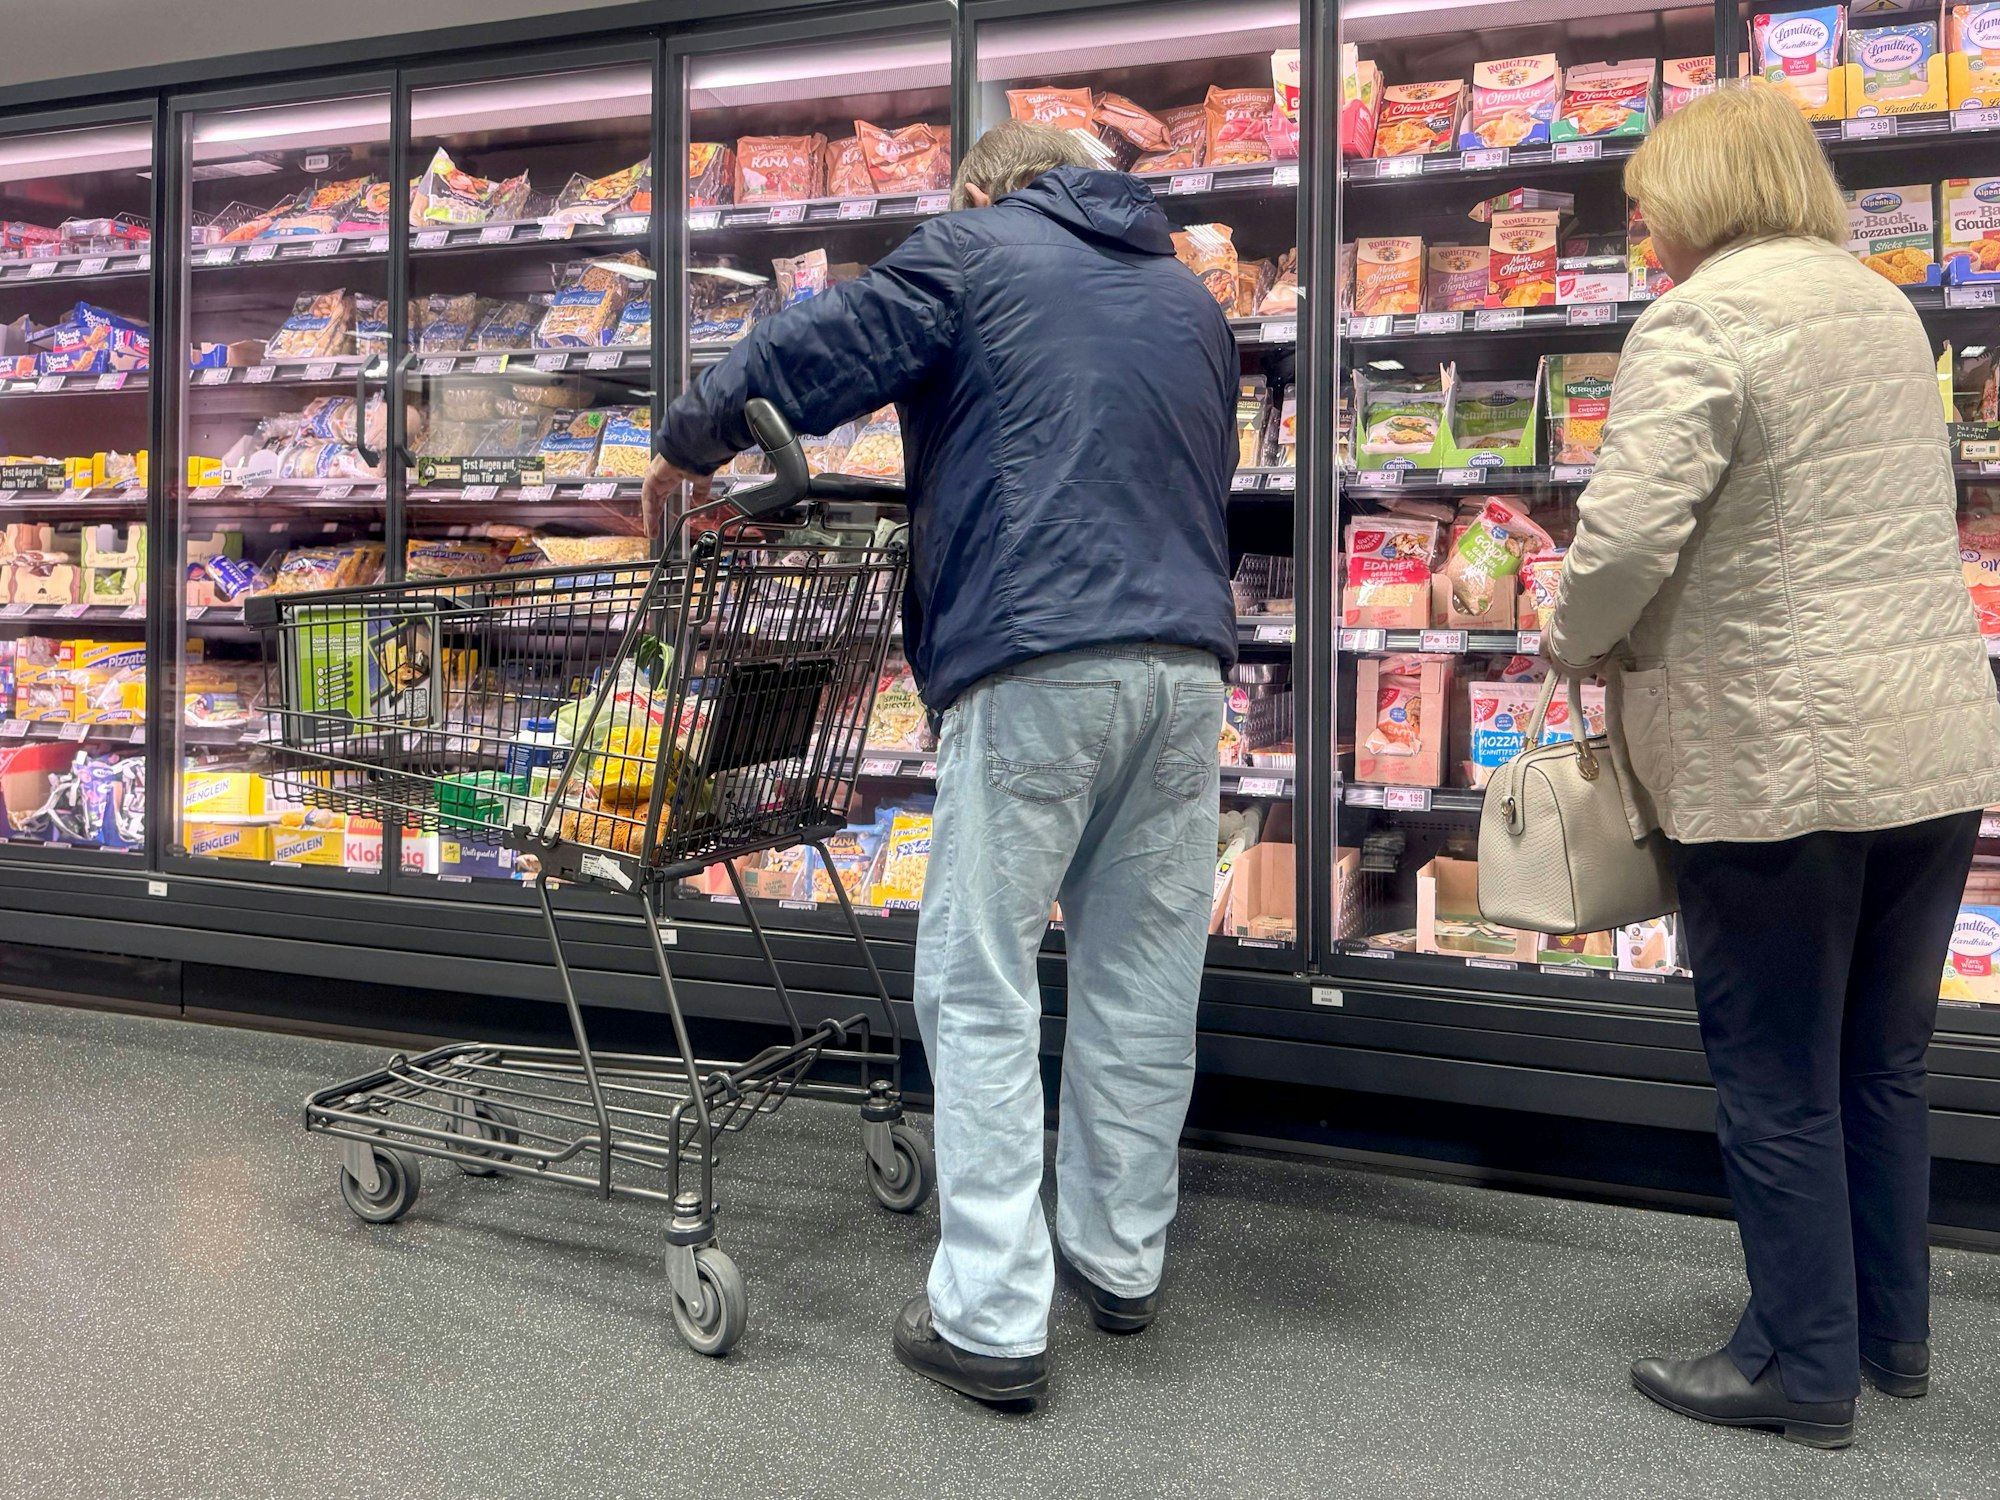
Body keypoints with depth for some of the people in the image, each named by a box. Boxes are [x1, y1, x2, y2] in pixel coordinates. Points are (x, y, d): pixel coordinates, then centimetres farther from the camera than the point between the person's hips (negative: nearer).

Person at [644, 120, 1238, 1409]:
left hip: (1036, 662, -6)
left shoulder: (973, 252, 8)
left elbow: (801, 359, 3)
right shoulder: (1191, 298, 24)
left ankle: (993, 1321, 0)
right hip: (1188, 662, 6)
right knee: (1144, 977, 13)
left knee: (982, 992, 0)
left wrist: (686, 448, 19)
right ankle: (1123, 1264, 24)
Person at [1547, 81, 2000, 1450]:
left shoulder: (1700, 321, -11)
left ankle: (1805, 1368, 18)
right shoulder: (1884, 305, 15)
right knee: (1886, 1062, 19)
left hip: (1783, 758, -8)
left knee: (1778, 1081, 5)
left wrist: (1578, 644, -2)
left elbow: (1627, 532, -21)